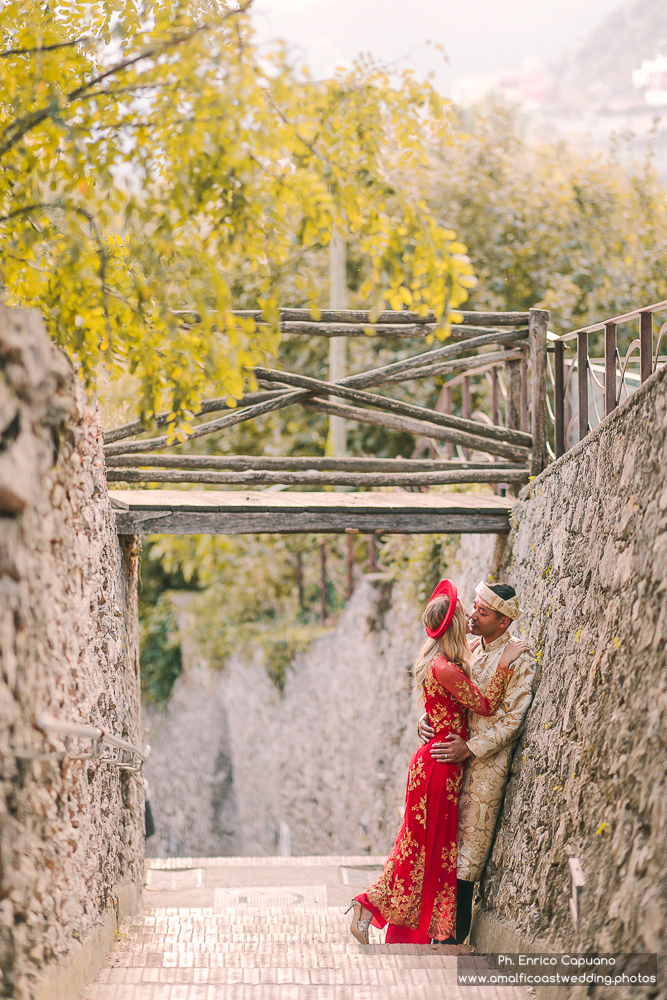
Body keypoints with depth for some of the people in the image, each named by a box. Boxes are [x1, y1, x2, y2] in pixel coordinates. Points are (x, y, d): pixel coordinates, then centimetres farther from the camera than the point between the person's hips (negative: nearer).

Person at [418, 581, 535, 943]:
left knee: (469, 843, -3)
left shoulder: (518, 661, -8)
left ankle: (456, 935, 6)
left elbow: (511, 719, -12)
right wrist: (425, 720, -3)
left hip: (486, 764, -6)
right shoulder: (468, 649, 12)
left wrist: (470, 748, -19)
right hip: (452, 756, 6)